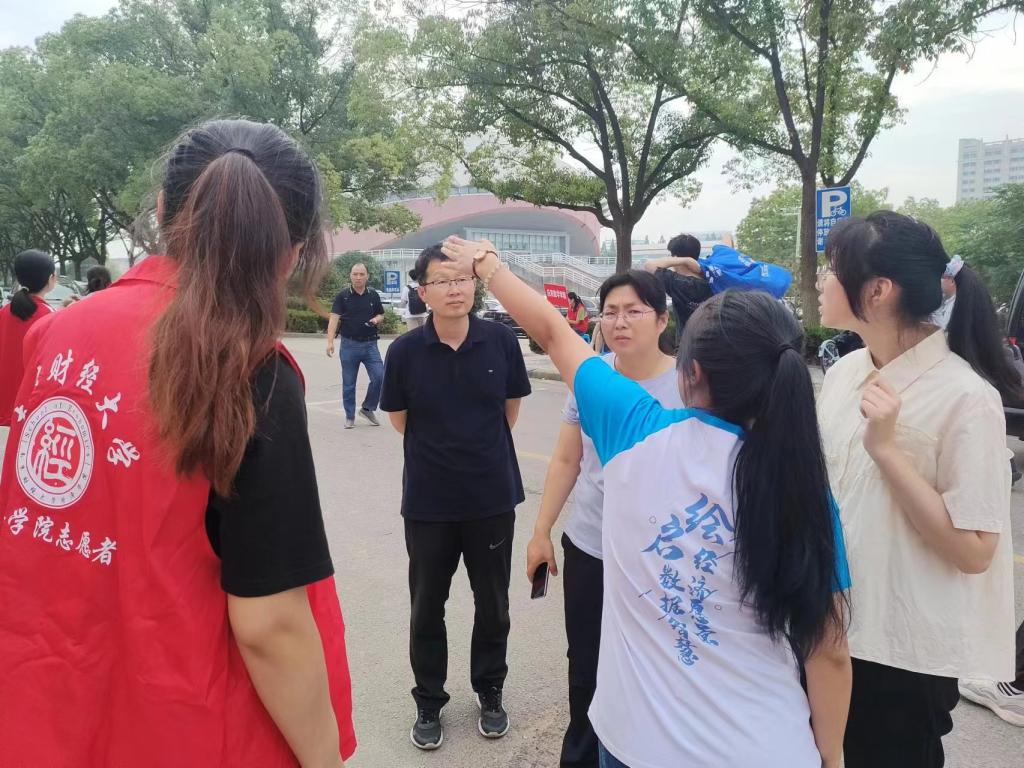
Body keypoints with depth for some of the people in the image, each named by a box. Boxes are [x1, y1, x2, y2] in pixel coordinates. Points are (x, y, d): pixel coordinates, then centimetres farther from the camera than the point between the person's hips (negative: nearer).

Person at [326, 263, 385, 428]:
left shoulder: (374, 295, 4)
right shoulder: (342, 296, -4)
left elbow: (381, 315, 16)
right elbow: (334, 318, -12)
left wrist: (376, 320, -8)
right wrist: (330, 342, -22)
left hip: (370, 344, 2)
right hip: (349, 345, -2)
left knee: (379, 377, -8)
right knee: (348, 383, 6)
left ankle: (367, 408, 13)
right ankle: (350, 417, 20)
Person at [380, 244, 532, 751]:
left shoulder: (501, 341, -10)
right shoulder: (405, 351, -12)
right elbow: (400, 420, 4)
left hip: (493, 496, 1)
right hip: (428, 500, 0)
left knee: (492, 605, 16)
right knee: (427, 606, 14)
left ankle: (490, 692, 39)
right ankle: (429, 701, 35)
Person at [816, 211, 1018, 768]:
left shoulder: (965, 396, -20)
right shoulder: (844, 371, 0)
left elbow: (974, 551, -22)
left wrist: (887, 448, -26)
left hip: (907, 649, -6)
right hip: (835, 626, 6)